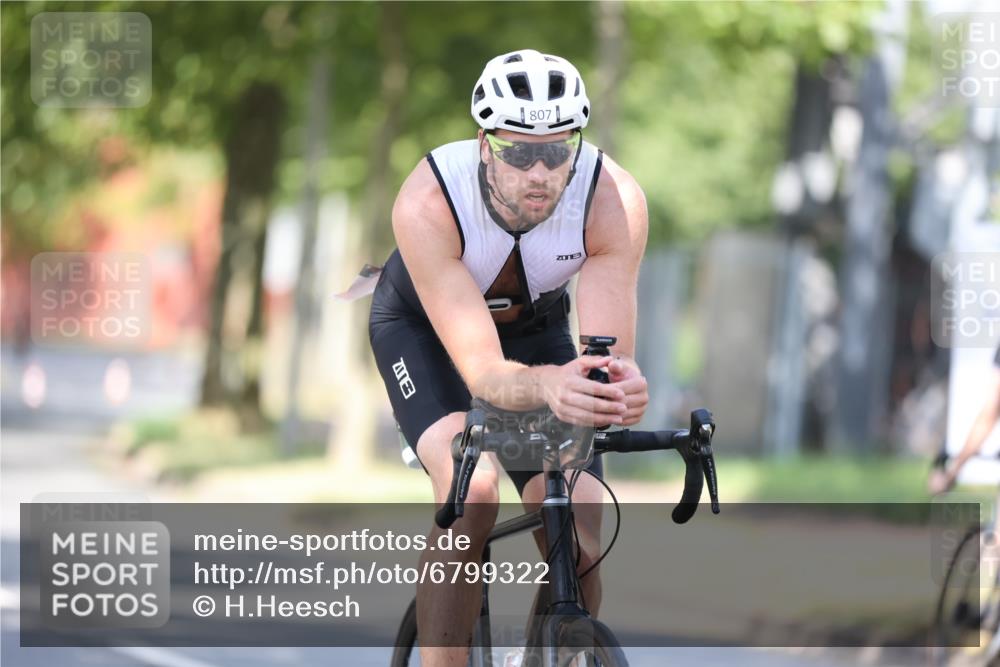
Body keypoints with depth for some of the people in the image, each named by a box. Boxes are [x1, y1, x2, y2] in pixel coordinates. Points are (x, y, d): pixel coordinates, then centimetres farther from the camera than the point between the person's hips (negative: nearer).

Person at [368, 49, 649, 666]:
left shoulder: (614, 200, -34)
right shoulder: (427, 204, -40)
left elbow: (610, 352, -38)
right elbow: (482, 371, -44)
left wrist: (621, 386, -62)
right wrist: (549, 387, -66)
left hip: (535, 325, 3)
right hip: (421, 325, -3)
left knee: (581, 549, -10)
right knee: (472, 491, -31)